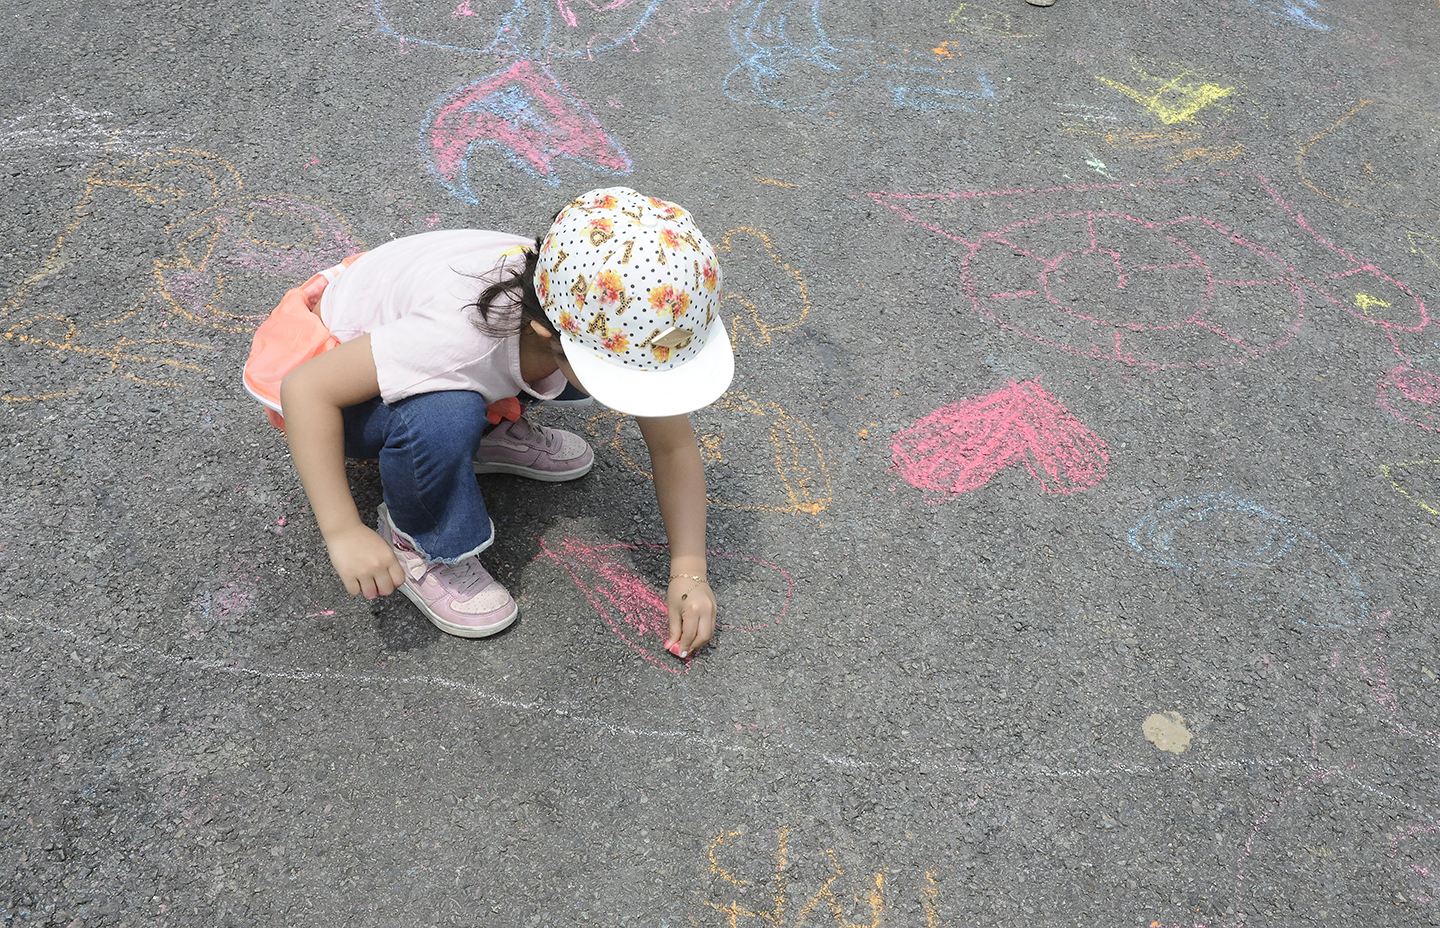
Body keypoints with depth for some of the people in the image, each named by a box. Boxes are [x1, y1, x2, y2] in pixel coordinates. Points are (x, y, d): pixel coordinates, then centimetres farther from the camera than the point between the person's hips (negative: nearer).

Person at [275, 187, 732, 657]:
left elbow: (675, 445, -13)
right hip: (343, 366, -5)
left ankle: (492, 425, 12)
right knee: (443, 419, -39)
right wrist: (344, 534, -36)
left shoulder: (619, 327, -26)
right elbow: (305, 388, -38)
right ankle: (415, 541, -9)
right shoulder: (465, 332, -44)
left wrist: (689, 573, -20)